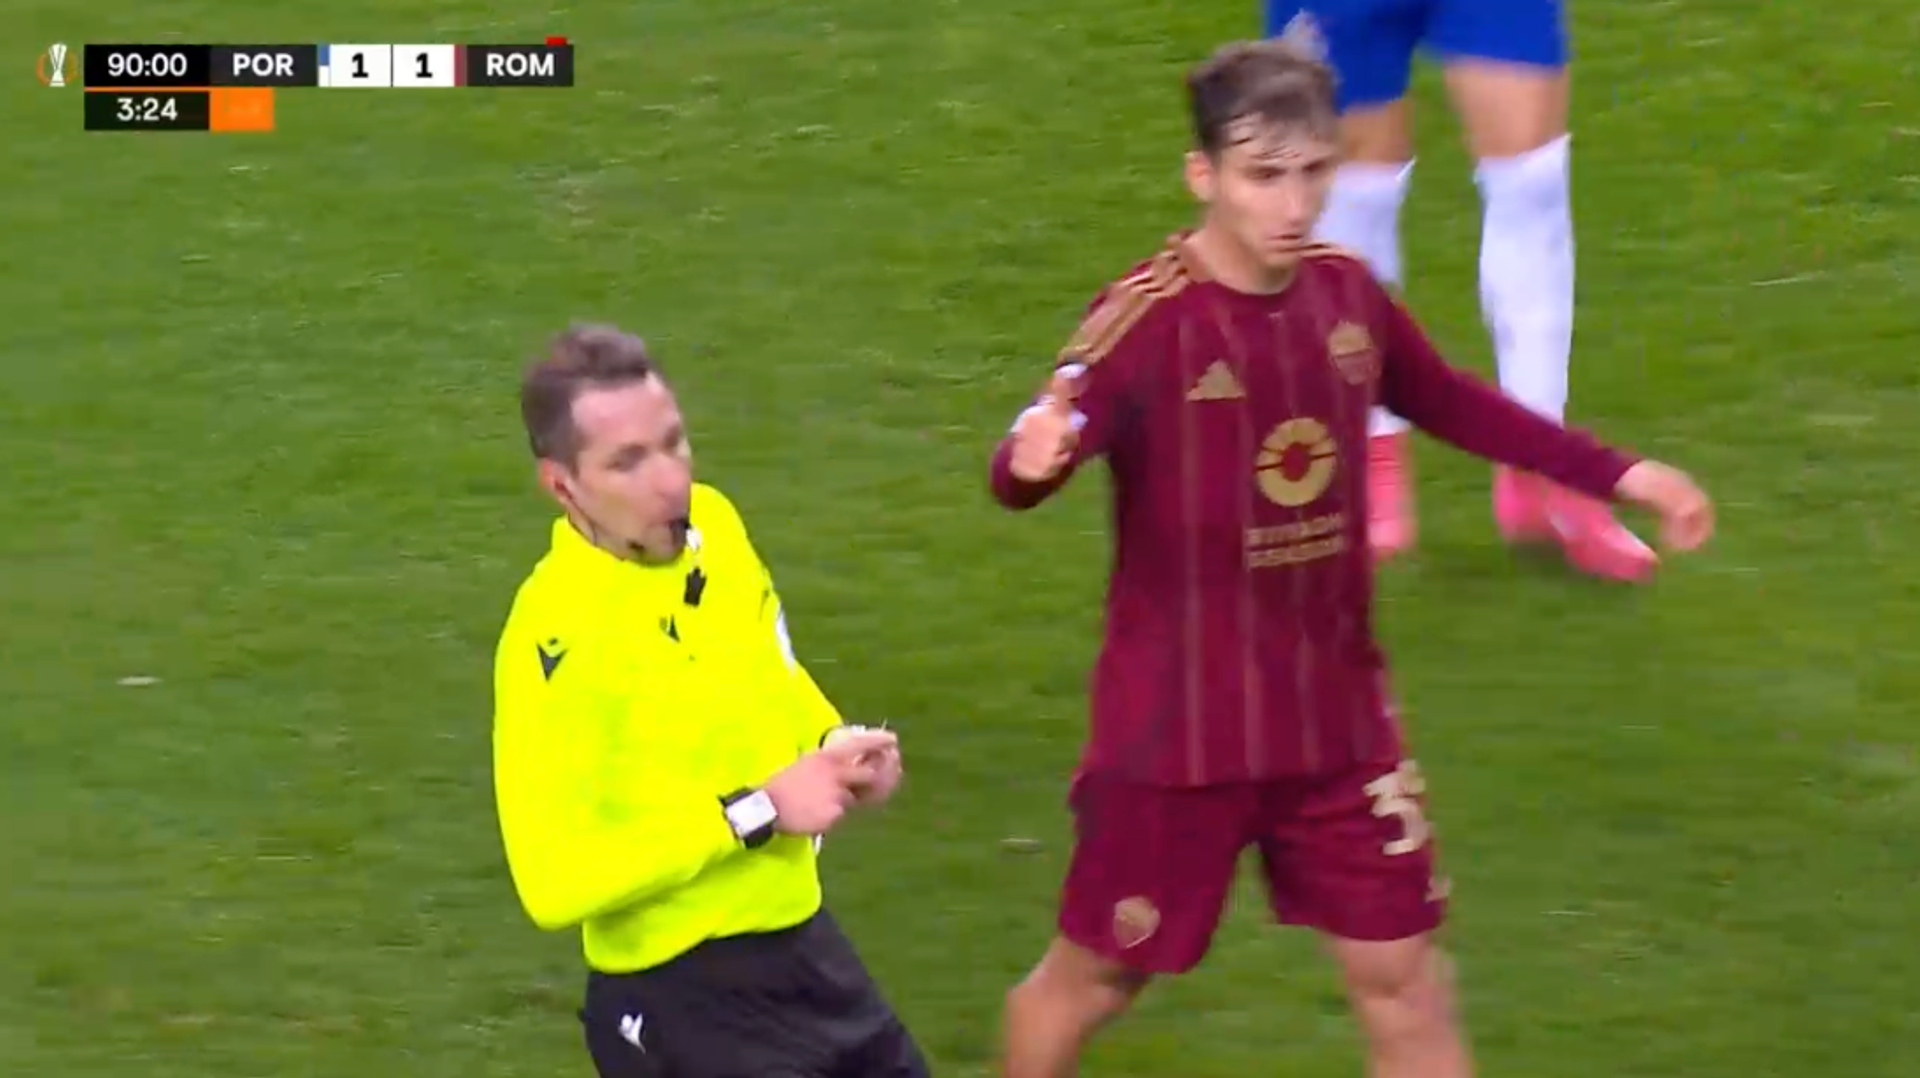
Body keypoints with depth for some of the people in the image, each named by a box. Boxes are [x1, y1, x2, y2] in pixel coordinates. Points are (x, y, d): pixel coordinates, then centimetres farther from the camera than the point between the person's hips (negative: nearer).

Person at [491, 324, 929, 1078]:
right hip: (680, 1002, -8)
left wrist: (833, 746, -2)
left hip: (803, 948, 8)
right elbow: (553, 882, -28)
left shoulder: (712, 521, -1)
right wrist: (757, 812, -26)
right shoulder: (556, 635, -25)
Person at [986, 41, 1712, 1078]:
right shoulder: (1148, 318, -21)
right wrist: (1033, 459, -60)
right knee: (1097, 976, 10)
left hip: (1337, 716, 5)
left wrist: (1614, 473, 17)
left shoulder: (1345, 292, -1)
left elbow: (1449, 402, 18)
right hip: (1179, 729, -5)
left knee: (1402, 975, 7)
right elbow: (1021, 469, -35)